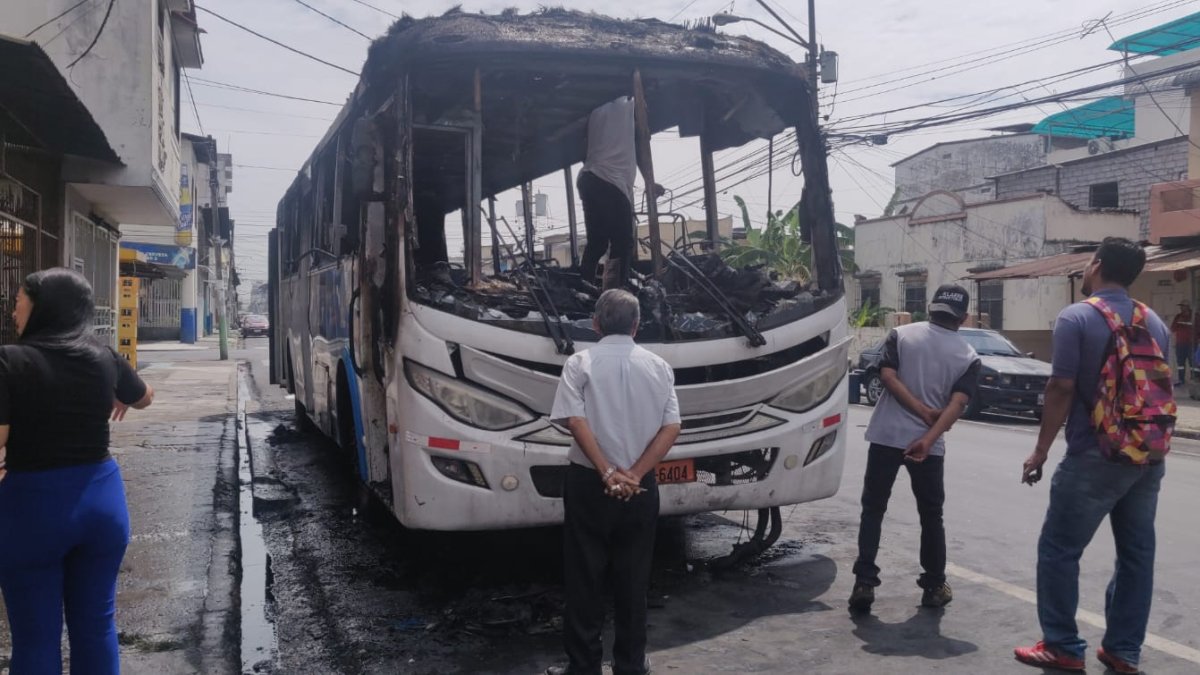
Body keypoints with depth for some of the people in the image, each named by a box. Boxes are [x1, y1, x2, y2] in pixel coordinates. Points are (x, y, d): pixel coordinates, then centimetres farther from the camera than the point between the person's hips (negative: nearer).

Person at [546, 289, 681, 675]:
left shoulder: (580, 364, -4)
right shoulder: (658, 367, 3)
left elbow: (576, 422, -16)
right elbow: (671, 429, -5)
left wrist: (607, 474, -15)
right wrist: (634, 475, -11)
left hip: (589, 484, -2)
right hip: (641, 489, 2)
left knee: (584, 578, 8)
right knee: (633, 580, 12)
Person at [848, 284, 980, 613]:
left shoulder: (901, 334, 4)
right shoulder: (968, 356, 3)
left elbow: (888, 377, -9)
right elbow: (957, 404, -11)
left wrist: (923, 412, -9)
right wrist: (929, 437, -19)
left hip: (886, 435, 0)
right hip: (928, 444, 0)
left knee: (873, 509, 7)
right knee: (931, 516, 16)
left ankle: (864, 584, -1)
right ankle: (935, 587, 23)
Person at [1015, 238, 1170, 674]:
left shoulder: (1077, 318, -11)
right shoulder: (1155, 322, 11)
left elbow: (1062, 389, -14)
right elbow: (1165, 388, 17)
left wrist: (1041, 450, -8)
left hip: (1096, 456, -7)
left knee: (1059, 550, 3)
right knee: (1137, 553, 12)